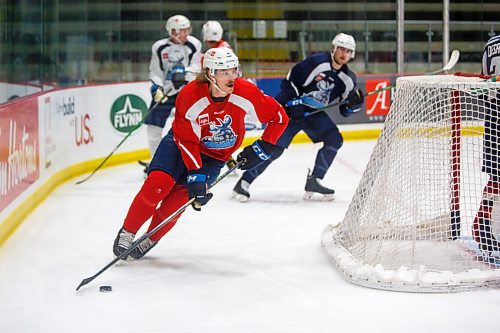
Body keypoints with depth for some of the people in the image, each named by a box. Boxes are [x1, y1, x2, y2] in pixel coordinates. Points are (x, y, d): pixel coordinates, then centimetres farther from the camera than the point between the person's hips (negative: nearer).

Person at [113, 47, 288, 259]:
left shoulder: (245, 92, -24)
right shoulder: (189, 97, -28)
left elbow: (279, 117, -13)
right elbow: (186, 141, -22)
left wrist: (263, 148, -16)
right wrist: (195, 176, -29)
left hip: (214, 156, 1)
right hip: (180, 142, -1)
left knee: (179, 196, -13)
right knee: (157, 184, -20)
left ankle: (150, 240, 11)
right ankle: (127, 233, 1)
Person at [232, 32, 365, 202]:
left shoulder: (348, 79, 0)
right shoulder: (316, 62, -19)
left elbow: (345, 111, 6)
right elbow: (290, 82, -16)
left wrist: (355, 103, -15)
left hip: (315, 114, 6)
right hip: (292, 108, -6)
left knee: (335, 140, -10)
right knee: (275, 146, -15)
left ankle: (313, 183, -6)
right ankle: (245, 181, -5)